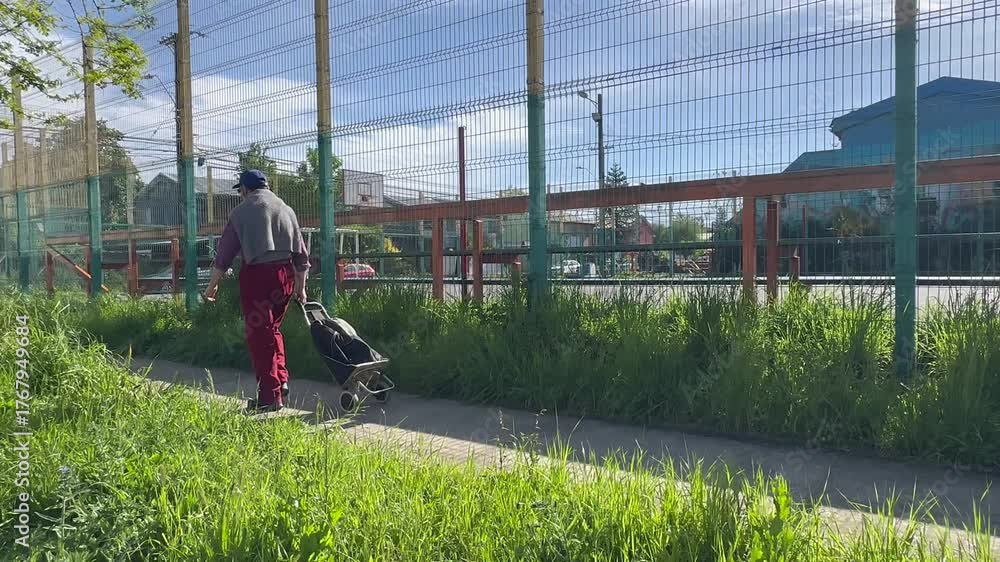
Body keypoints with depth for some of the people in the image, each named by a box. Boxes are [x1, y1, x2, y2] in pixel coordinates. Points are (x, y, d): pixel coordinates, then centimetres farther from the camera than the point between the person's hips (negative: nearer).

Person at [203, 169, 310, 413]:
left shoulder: (242, 212, 0)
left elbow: (225, 252, 1)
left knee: (259, 335, 2)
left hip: (257, 276, -5)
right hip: (285, 275, 5)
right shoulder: (286, 210, 12)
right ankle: (281, 381, 13)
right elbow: (301, 253, 13)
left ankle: (270, 396, 3)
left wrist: (213, 284, 10)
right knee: (273, 329, 21)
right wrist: (301, 287, 21)